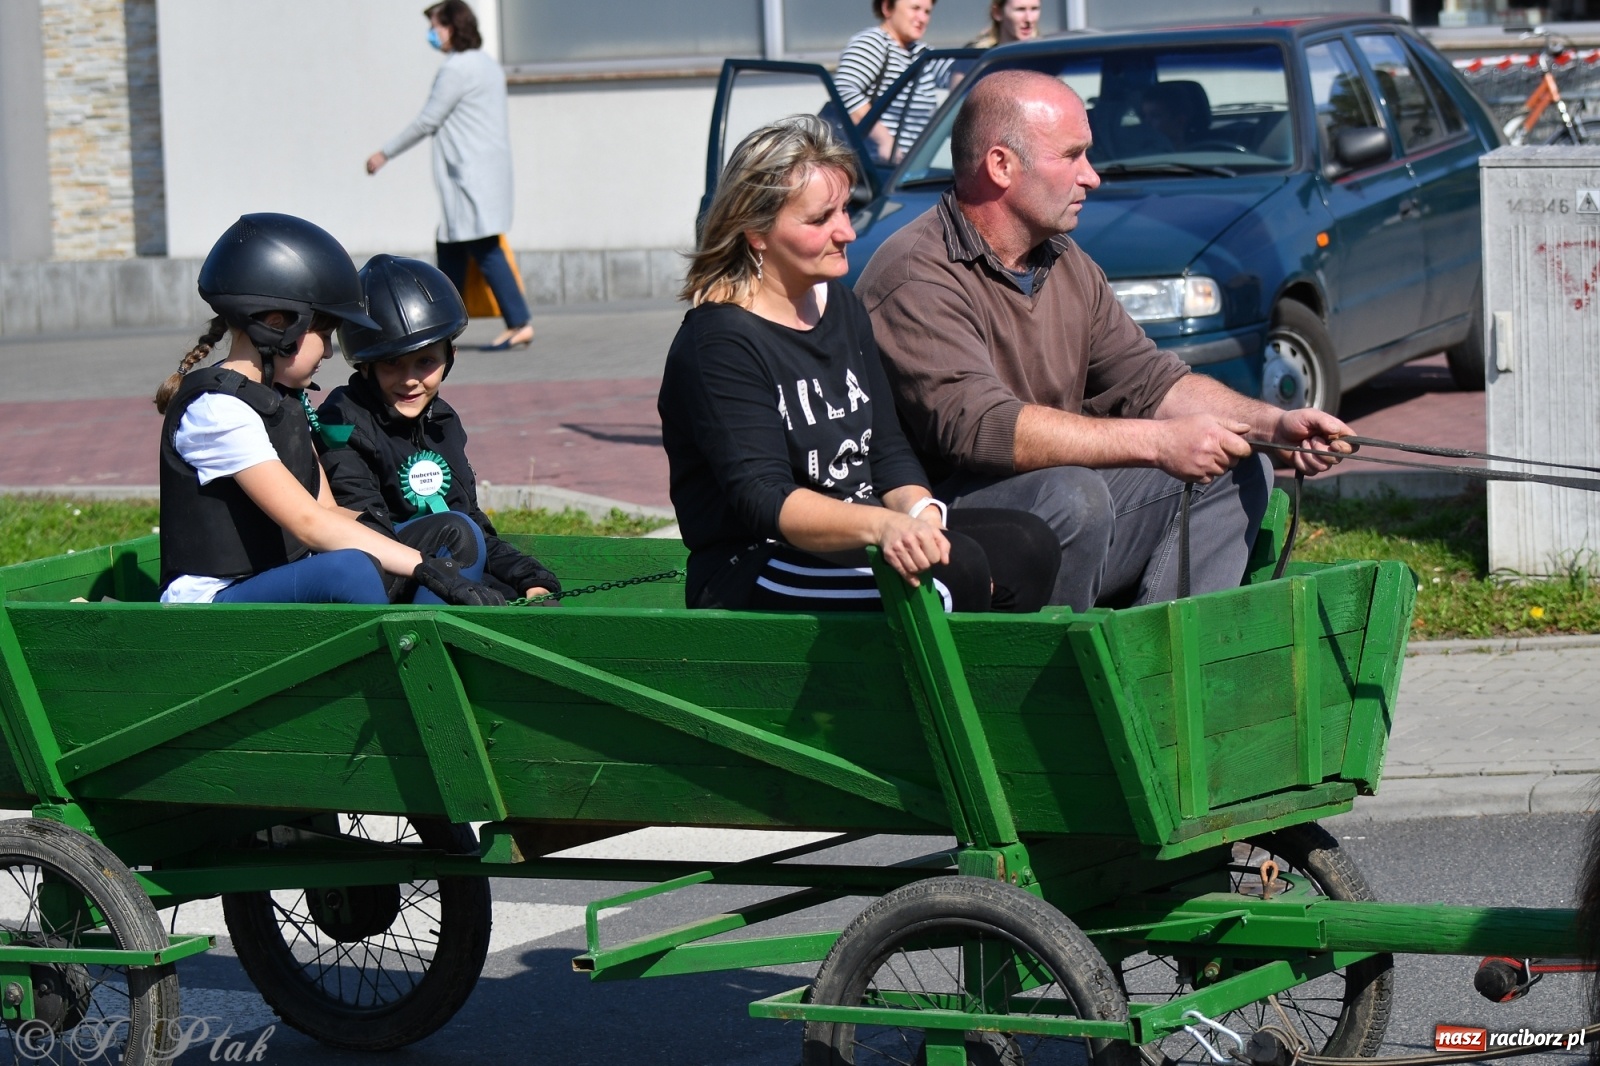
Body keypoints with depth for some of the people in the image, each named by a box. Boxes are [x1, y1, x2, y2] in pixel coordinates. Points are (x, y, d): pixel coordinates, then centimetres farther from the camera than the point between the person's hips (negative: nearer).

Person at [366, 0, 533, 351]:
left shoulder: (457, 68, -13)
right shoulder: (487, 65, 17)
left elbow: (427, 122, -12)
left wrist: (385, 153, -3)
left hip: (471, 172, -10)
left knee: (484, 248, -11)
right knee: (449, 246, 14)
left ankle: (520, 323, -14)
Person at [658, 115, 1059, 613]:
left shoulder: (843, 310, 14)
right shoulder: (717, 342, -13)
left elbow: (889, 450, 11)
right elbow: (763, 500, -23)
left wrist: (920, 515, -12)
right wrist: (881, 525, -40)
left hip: (854, 539, 9)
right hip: (749, 574, -9)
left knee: (1027, 545, -13)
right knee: (953, 570, -29)